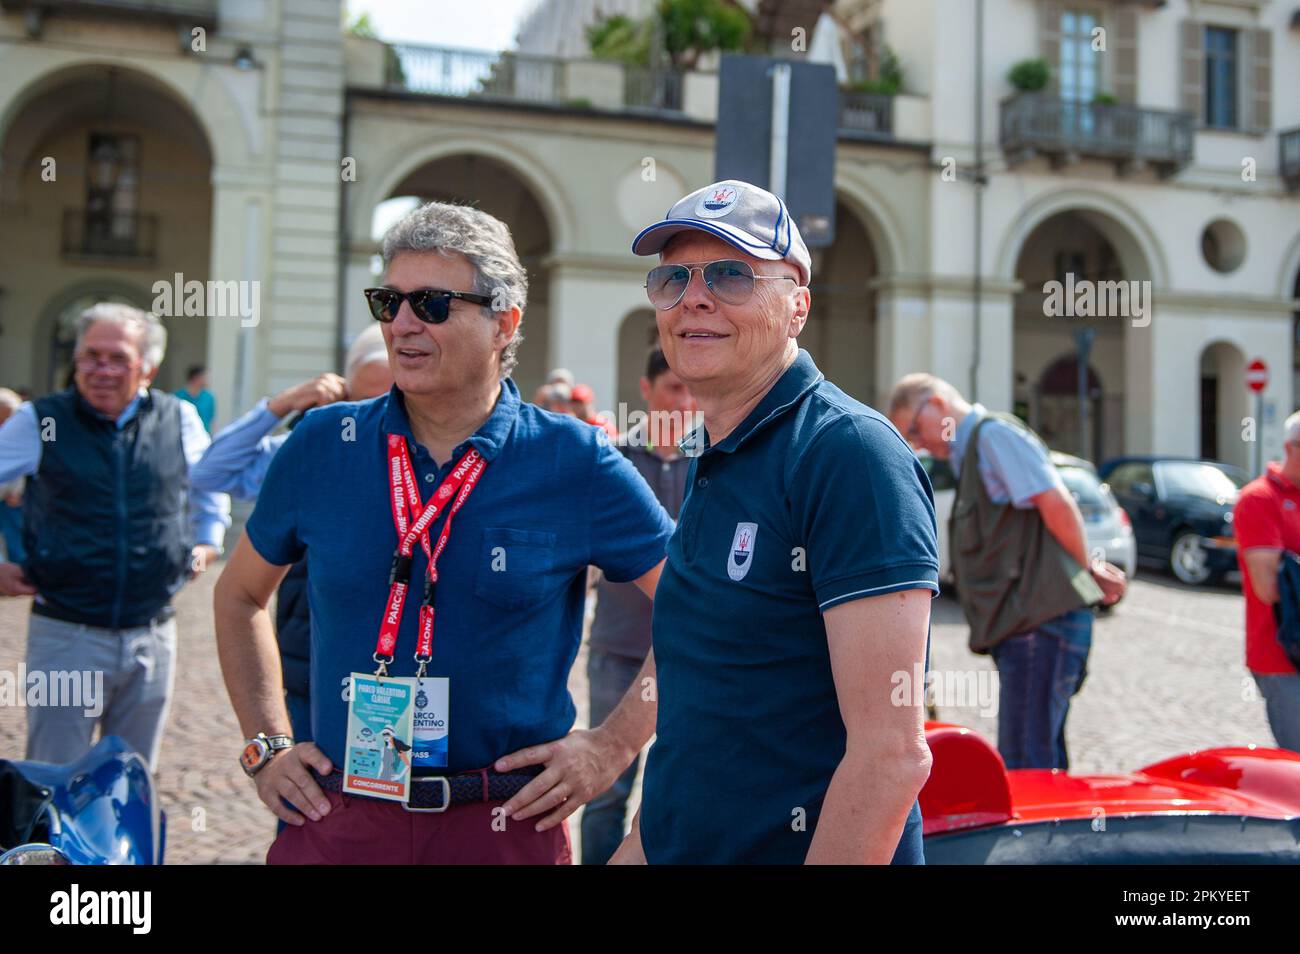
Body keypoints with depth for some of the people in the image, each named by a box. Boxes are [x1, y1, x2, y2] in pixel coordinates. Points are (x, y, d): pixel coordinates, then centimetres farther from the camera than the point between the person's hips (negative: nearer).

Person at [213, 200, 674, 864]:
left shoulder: (576, 463, -7)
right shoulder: (320, 446, 0)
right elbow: (239, 596, 15)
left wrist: (612, 746, -5)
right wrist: (267, 747, 7)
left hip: (508, 824, -1)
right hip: (334, 816, 2)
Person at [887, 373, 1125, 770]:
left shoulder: (994, 433, -7)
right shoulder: (972, 453, 22)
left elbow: (1056, 503, -16)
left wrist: (1088, 569, -2)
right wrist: (1092, 570, 10)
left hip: (1040, 620, -10)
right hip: (1030, 624, 10)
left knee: (1026, 768, -9)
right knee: (1042, 760, 16)